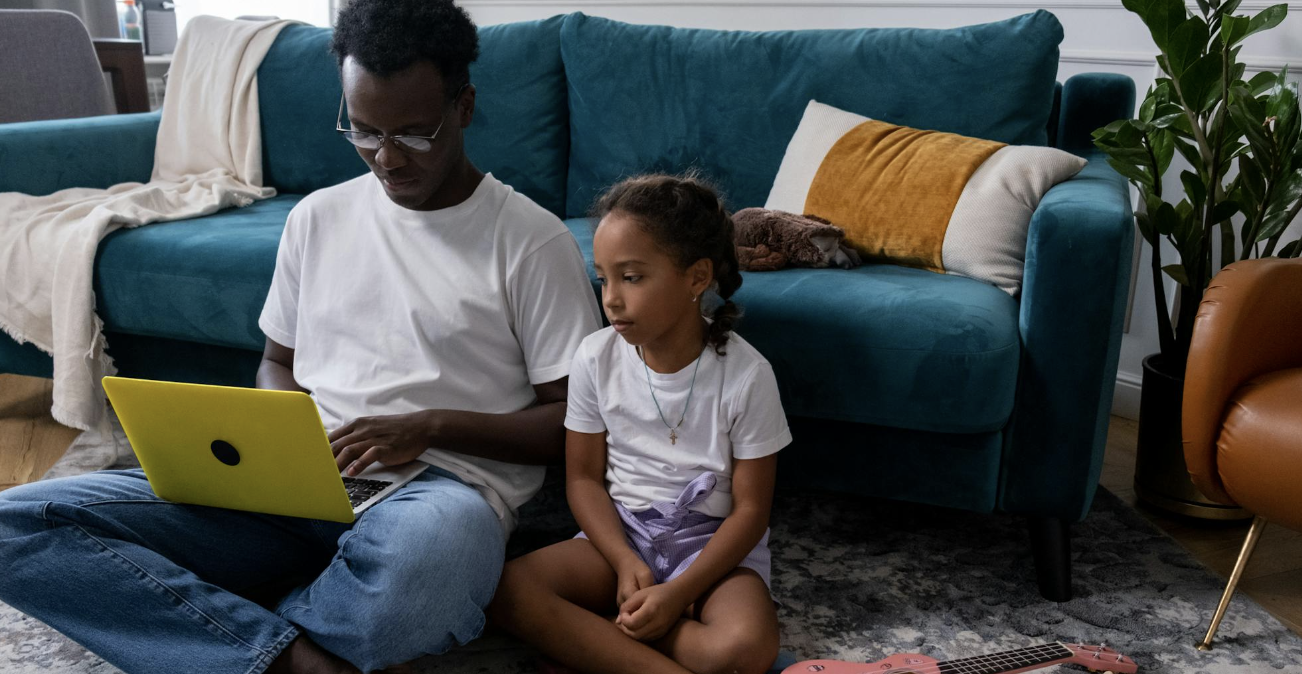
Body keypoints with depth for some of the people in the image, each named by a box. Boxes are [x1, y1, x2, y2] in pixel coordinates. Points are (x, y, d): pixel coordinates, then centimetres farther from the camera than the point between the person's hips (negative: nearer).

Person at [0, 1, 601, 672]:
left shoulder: (531, 240, -1)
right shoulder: (317, 217, 14)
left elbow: (572, 422, -1)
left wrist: (431, 425, -13)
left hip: (440, 483, -4)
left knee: (430, 543, -45)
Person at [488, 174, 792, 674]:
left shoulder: (746, 374, -14)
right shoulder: (596, 358, -5)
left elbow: (750, 508, -10)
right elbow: (584, 478, 1)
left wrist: (679, 592, -20)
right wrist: (626, 562, -14)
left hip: (713, 543, -2)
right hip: (619, 533, 3)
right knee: (507, 590, -23)